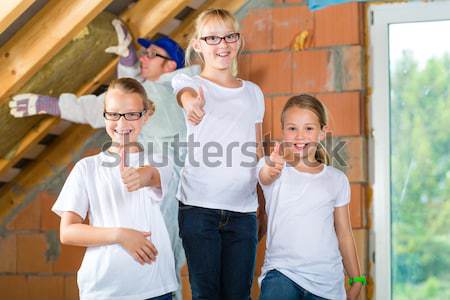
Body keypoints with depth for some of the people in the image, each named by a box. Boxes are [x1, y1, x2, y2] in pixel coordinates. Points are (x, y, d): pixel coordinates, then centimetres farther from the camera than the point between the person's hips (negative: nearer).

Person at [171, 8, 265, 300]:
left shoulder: (253, 92, 14)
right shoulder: (189, 82, 1)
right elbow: (187, 93, -26)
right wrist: (193, 104, -48)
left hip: (243, 210, 3)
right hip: (199, 207, -3)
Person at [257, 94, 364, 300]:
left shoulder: (337, 180, 8)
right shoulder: (271, 167, 0)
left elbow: (344, 234, 14)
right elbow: (265, 176, -26)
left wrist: (356, 279, 14)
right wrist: (272, 169, -50)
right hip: (281, 271, -3)